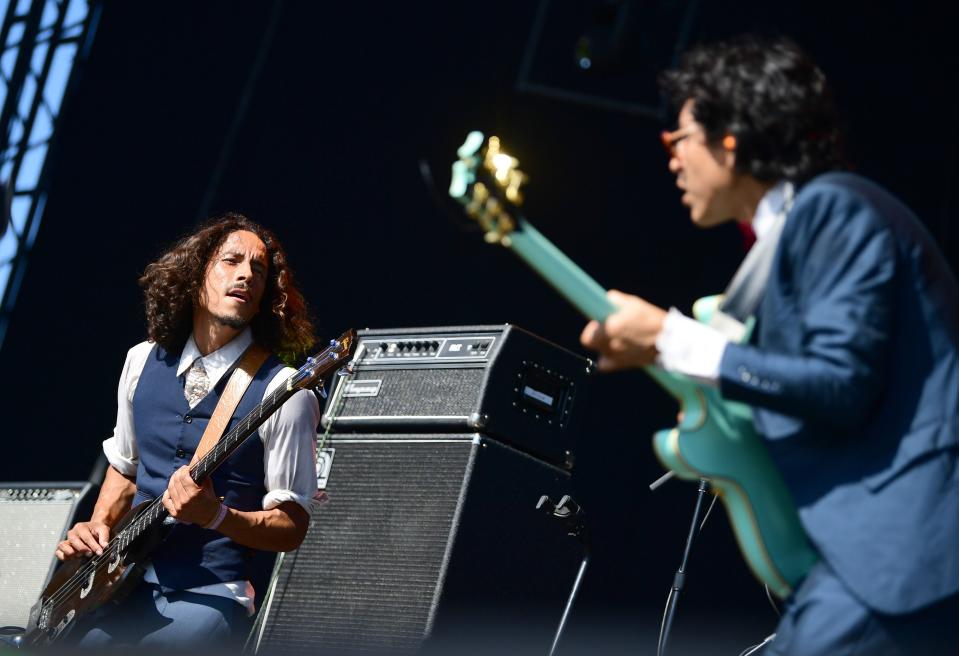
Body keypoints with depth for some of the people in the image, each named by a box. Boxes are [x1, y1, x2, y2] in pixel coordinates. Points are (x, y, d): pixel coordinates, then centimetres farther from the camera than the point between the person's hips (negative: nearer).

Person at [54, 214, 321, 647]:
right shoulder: (143, 362, 8)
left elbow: (292, 527, -7)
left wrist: (214, 516, -23)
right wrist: (97, 529, 5)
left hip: (214, 593, -4)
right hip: (131, 579, 5)